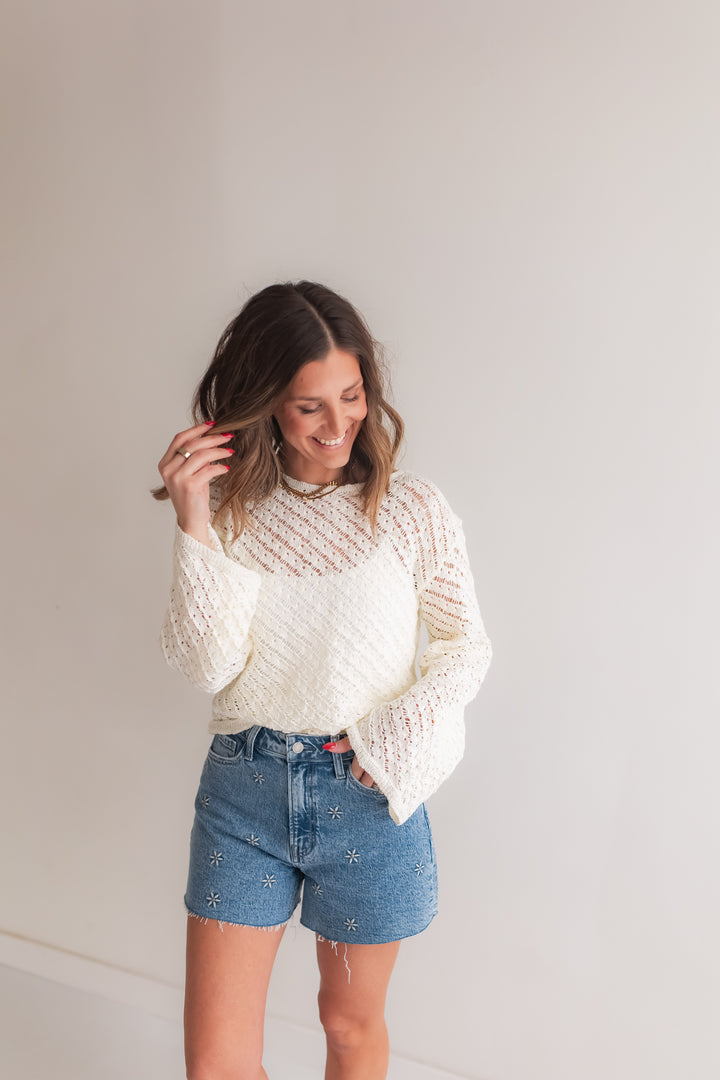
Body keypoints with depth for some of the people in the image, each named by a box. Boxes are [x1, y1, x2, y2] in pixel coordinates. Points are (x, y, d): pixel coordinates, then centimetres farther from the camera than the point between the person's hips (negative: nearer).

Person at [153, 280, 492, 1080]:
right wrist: (193, 523, -19)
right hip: (243, 787, 1)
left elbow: (467, 646, 2)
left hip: (366, 798, -1)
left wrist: (392, 742, -11)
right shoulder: (232, 509, -4)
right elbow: (208, 667, -12)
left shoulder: (411, 511, -8)